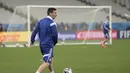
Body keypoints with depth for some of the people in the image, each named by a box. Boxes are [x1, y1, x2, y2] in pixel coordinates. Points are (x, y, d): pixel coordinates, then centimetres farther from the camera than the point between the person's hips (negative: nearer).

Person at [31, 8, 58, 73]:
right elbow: (54, 35, -14)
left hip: (42, 45, 8)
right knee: (46, 63, -10)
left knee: (50, 60, 24)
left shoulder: (41, 21, 8)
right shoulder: (52, 23, -13)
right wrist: (55, 42, 4)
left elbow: (35, 31, 3)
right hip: (49, 45, -8)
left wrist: (32, 40, 11)